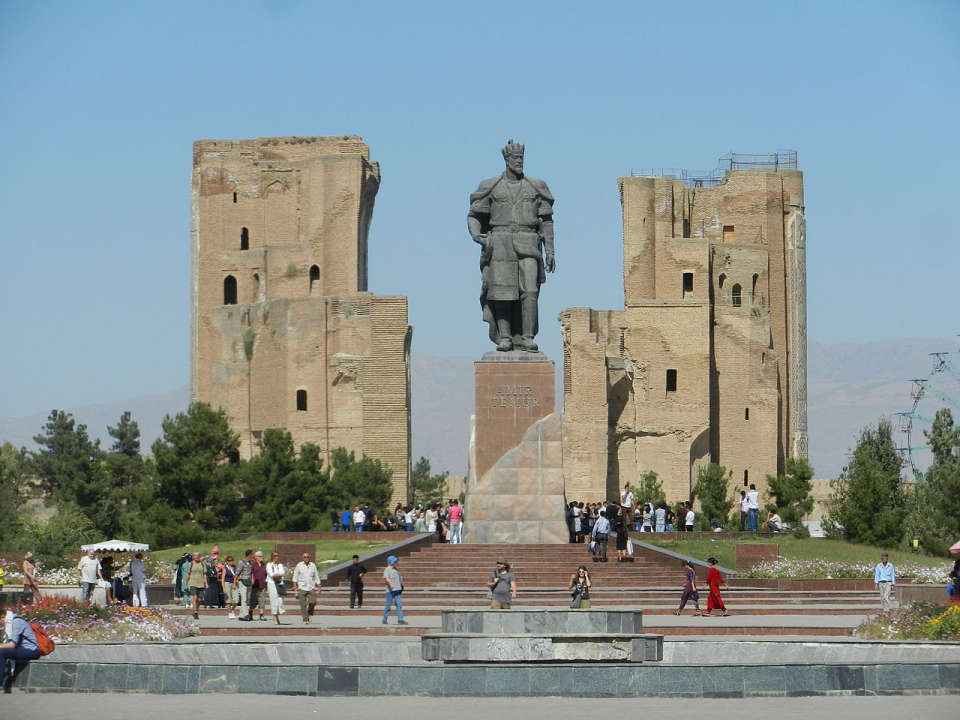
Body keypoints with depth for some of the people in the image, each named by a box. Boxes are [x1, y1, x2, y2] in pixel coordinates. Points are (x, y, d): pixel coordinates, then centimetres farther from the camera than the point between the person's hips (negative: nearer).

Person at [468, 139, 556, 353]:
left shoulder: (535, 187, 11)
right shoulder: (491, 187, 8)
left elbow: (546, 221, 13)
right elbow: (474, 215, 11)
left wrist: (550, 252, 7)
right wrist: (476, 235, -11)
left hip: (528, 246, 0)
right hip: (500, 245, 0)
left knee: (529, 291, -12)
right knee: (502, 292, -7)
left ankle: (527, 338, -11)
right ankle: (504, 338, -2)